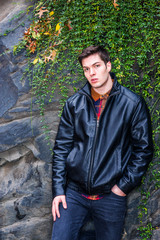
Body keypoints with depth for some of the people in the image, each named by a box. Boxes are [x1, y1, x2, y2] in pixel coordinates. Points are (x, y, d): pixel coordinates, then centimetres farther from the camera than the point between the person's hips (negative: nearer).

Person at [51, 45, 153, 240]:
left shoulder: (133, 104, -4)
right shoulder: (74, 104, 3)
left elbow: (143, 149, -1)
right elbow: (61, 148, 5)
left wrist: (124, 185, -7)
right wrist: (58, 189, -1)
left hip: (111, 195, -1)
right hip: (74, 193, 2)